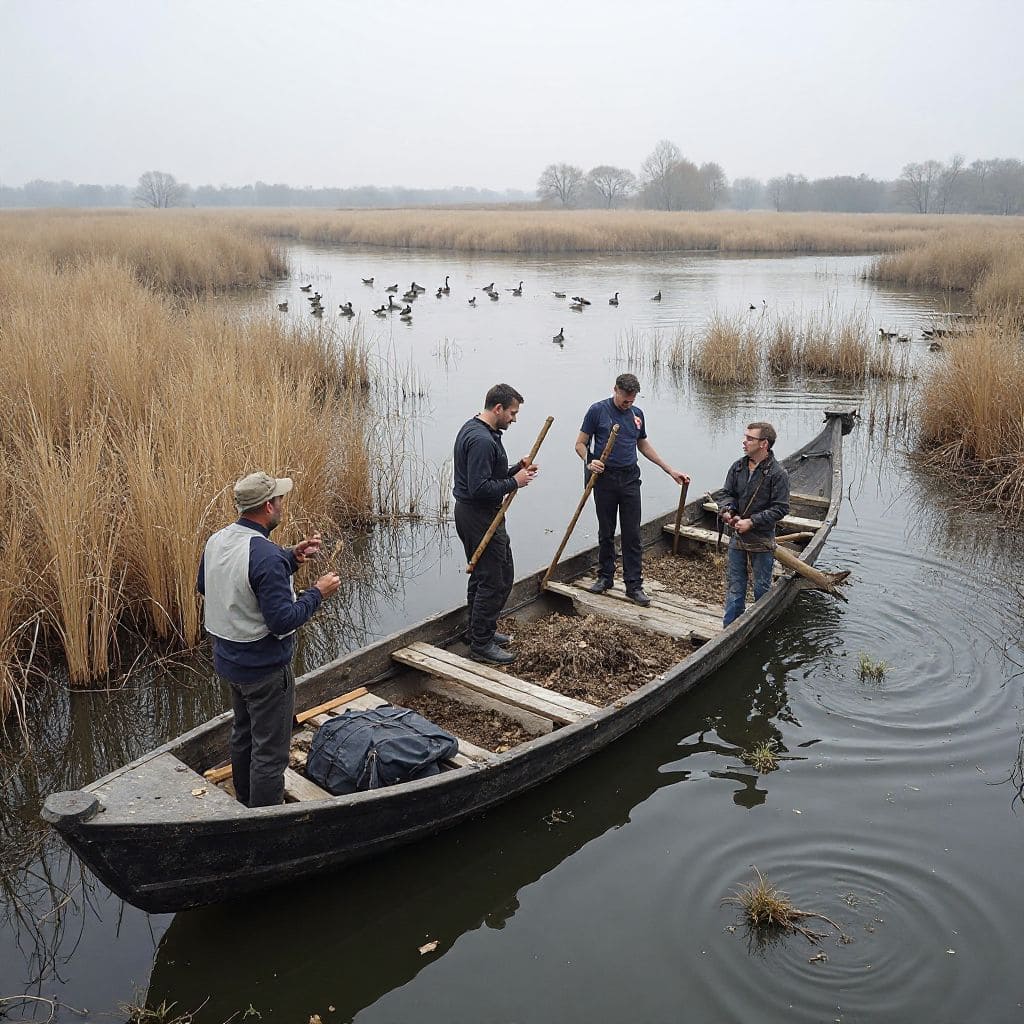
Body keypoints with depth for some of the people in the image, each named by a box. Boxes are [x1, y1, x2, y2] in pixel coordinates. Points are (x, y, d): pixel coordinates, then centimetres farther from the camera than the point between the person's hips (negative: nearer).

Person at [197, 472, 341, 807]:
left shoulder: (216, 541, -2)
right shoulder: (267, 556, -29)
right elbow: (283, 620, -29)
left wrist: (290, 558, 8)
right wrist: (317, 593, -12)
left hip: (228, 660, 9)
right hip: (264, 668, -9)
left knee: (243, 734, 26)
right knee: (270, 750, 5)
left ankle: (245, 803, 44)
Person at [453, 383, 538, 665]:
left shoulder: (472, 428, 12)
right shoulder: (482, 440, -23)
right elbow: (480, 488, -28)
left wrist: (516, 469, 5)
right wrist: (515, 482, -17)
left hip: (471, 513, 11)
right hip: (480, 517, -11)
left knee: (482, 575, 20)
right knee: (495, 580, -3)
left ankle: (478, 630, 33)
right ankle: (481, 644, 6)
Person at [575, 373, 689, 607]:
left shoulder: (637, 414, 10)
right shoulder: (598, 410, -3)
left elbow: (644, 446, 21)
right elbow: (580, 443, 0)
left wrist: (670, 470, 19)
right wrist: (589, 462, -21)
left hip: (630, 479, 3)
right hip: (605, 478, -3)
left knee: (632, 535, 0)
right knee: (606, 532, 8)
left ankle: (634, 585, 5)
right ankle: (605, 577, 23)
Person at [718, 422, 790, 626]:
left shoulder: (778, 474, -13)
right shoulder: (737, 467, 3)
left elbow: (780, 508, -13)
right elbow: (728, 493, 12)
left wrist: (751, 522, -18)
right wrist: (726, 510, -10)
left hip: (762, 540, -4)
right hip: (737, 536, 4)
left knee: (762, 588, 10)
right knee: (734, 586, 11)